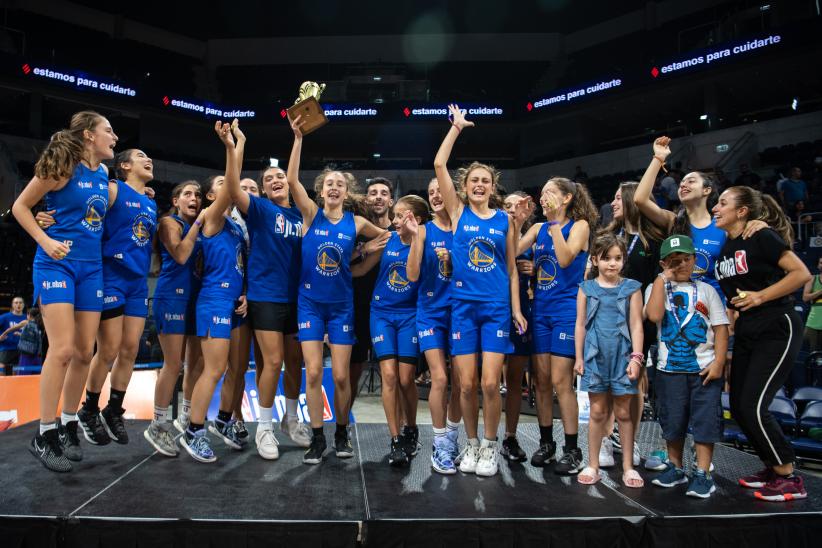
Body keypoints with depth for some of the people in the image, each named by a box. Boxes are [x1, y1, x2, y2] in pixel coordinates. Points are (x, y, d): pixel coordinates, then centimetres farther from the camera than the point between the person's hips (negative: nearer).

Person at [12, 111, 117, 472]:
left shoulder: (103, 173, 9)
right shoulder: (63, 167, -9)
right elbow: (20, 206, -3)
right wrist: (45, 242, -14)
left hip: (91, 267, 7)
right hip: (56, 264, -6)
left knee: (84, 352, 7)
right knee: (62, 349, -12)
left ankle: (70, 424, 21)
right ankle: (44, 436, -1)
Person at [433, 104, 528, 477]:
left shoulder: (505, 219, 7)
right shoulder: (458, 212, 5)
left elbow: (511, 268, 9)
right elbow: (439, 165, -4)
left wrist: (516, 309, 3)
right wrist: (457, 126, 1)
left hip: (497, 307, 0)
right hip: (463, 306, 0)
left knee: (490, 383, -4)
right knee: (466, 384, 1)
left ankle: (490, 446, 16)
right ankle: (471, 444, 21)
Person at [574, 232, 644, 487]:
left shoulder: (631, 288, 2)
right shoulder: (587, 288, 4)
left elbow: (636, 325, 0)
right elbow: (580, 324, 6)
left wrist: (636, 357, -6)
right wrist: (578, 357, 3)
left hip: (622, 355, 0)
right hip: (595, 355, 1)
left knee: (623, 412, 8)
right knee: (597, 412, 7)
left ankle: (628, 467, 19)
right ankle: (593, 465, 17)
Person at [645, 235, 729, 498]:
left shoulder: (706, 290, 8)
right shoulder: (657, 288, 6)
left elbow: (721, 328, 3)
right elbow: (654, 315, -16)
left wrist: (718, 362, -9)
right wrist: (663, 278, -9)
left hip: (705, 368, 0)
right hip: (670, 368, 0)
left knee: (706, 420, -1)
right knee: (672, 421, 8)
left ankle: (703, 474, 8)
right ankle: (675, 468, 25)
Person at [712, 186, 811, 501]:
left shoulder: (762, 238, -10)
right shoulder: (724, 249, 11)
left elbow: (802, 273, -15)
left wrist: (760, 296, -20)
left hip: (776, 330, -8)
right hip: (746, 334, 8)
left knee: (752, 407, -13)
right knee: (738, 407, 8)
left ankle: (789, 478, 4)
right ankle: (773, 468, 26)